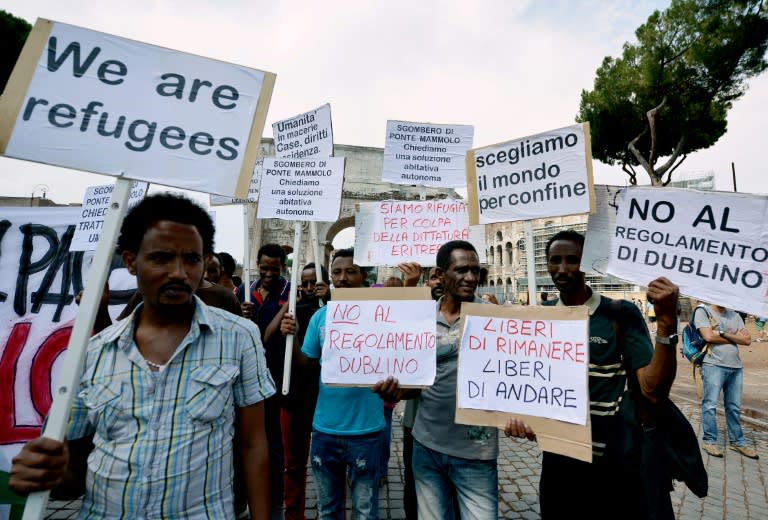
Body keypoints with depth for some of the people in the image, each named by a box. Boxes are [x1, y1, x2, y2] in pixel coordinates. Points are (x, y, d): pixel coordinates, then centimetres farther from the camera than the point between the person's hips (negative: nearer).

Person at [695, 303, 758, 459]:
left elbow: (747, 340, 5)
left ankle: (737, 441, 27)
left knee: (734, 407, 14)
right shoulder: (703, 312, -3)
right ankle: (709, 441, 10)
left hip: (736, 367, 5)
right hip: (714, 365, -5)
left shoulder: (735, 315, 14)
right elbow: (709, 336, -13)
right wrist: (736, 337, -1)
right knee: (710, 405, -1)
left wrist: (723, 333, -9)